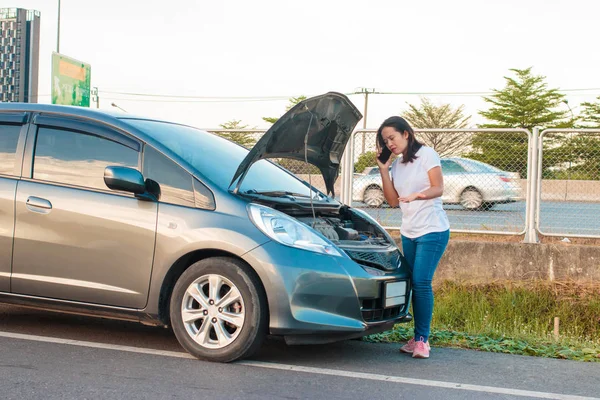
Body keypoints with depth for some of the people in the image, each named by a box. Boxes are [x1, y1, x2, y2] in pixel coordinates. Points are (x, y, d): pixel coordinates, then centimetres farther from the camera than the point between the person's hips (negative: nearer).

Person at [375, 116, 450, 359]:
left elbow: (438, 189, -12)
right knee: (415, 284, 5)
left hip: (432, 230, -6)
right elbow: (393, 201, 8)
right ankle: (419, 337, 10)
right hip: (409, 233, 6)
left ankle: (422, 339, -8)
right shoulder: (396, 165, 14)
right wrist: (383, 170, 3)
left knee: (421, 282, -12)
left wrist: (416, 195, -31)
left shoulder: (426, 154, -5)